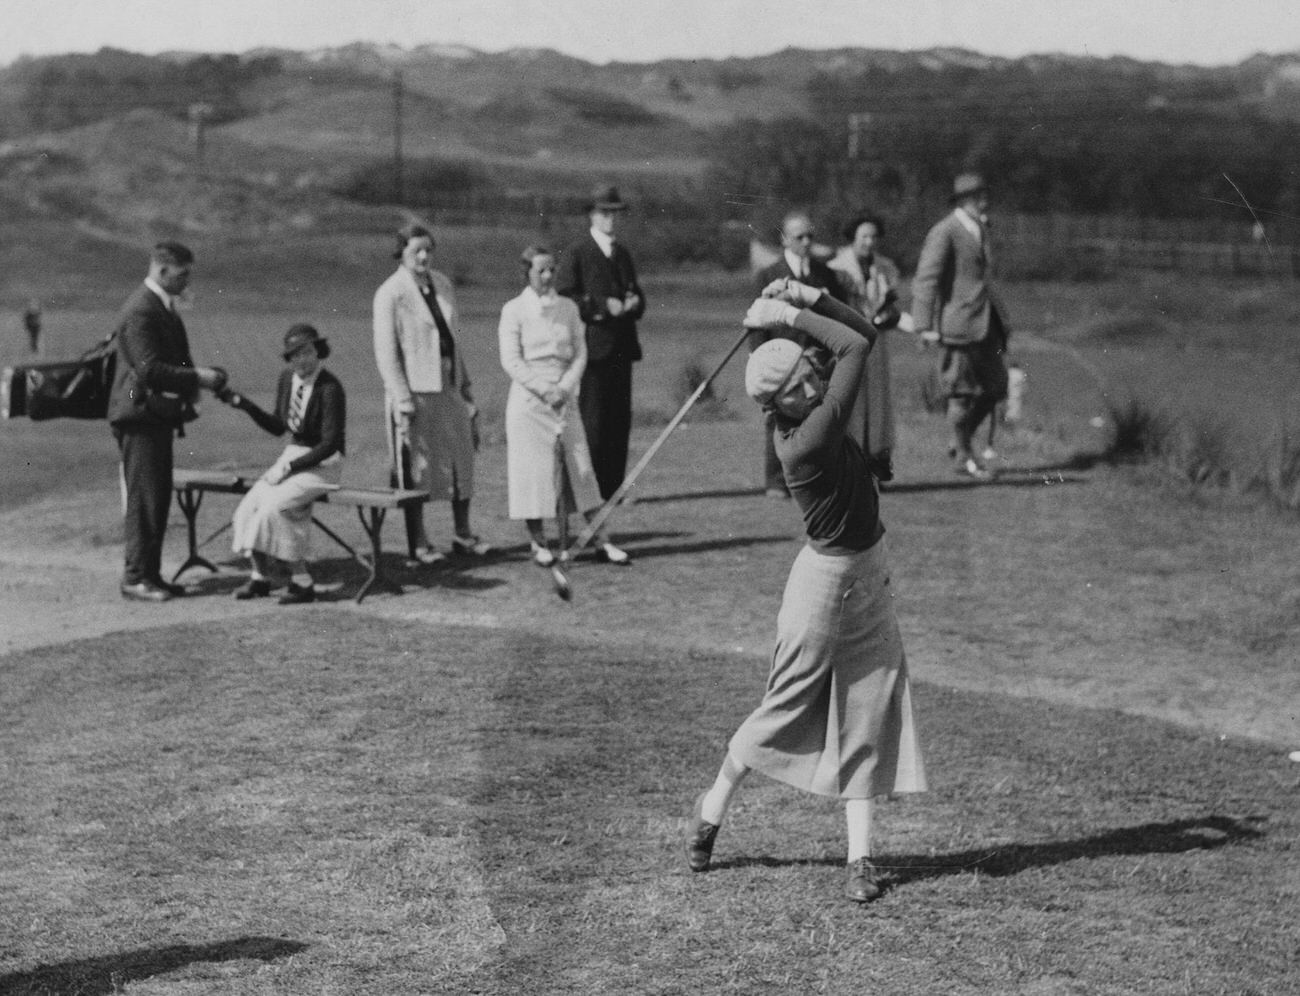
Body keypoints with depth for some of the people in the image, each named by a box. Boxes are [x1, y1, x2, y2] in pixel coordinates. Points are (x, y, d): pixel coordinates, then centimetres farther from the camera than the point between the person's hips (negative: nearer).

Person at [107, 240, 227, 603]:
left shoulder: (162, 307, 15)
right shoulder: (140, 310, -17)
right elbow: (149, 369, -24)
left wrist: (197, 377, 7)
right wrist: (196, 377, -20)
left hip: (157, 417, 10)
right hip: (140, 416, -10)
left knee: (158, 498, 13)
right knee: (143, 500, -6)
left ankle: (150, 573, 19)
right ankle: (135, 578, 0)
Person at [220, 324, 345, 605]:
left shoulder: (329, 389, -20)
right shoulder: (287, 377, 2)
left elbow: (330, 444, -21)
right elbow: (278, 427, 13)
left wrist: (289, 468, -22)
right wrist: (243, 404, 3)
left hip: (323, 465, -7)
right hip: (292, 455, 7)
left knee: (274, 506, -27)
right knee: (249, 505, -11)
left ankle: (302, 582, -18)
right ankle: (260, 577, 5)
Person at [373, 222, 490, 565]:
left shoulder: (442, 284, 11)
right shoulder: (390, 293, -9)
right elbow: (386, 351, -12)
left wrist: (465, 382, 15)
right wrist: (403, 400, -18)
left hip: (449, 386, 7)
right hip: (415, 390, -7)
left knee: (462, 459, 9)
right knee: (416, 469, 0)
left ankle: (463, 535, 19)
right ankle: (418, 543, 7)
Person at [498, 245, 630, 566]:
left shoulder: (568, 308, 10)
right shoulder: (514, 310, -2)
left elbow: (580, 353, 8)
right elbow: (511, 360, -7)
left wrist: (565, 387, -8)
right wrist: (544, 389, -14)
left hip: (565, 397, 4)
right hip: (528, 398, -3)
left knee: (580, 466, 2)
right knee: (533, 468, -3)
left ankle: (600, 541, 3)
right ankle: (538, 542, 6)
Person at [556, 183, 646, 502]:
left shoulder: (623, 253, 19)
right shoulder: (576, 253, -2)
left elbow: (637, 294, 26)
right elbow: (564, 297, -9)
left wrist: (633, 302, 2)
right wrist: (602, 306, -17)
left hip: (621, 348, 6)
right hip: (593, 348, -6)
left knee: (620, 420, 6)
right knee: (593, 422, -7)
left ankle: (613, 487, 12)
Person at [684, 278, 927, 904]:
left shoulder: (814, 413, -3)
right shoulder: (803, 442, -27)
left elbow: (861, 334, 0)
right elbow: (857, 347, -26)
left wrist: (803, 297, -10)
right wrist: (791, 315, -24)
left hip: (867, 580, 8)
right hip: (829, 579, -8)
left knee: (867, 718, 5)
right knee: (786, 710, 7)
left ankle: (860, 857, 9)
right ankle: (711, 810, 30)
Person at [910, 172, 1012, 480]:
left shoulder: (980, 228, 15)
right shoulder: (944, 233, -11)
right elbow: (925, 279, -15)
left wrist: (1000, 321, 24)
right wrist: (925, 326, -21)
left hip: (987, 320, 8)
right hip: (959, 322, -8)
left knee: (996, 386, 8)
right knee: (962, 392, 1)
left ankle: (961, 442, 25)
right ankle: (964, 457, 13)